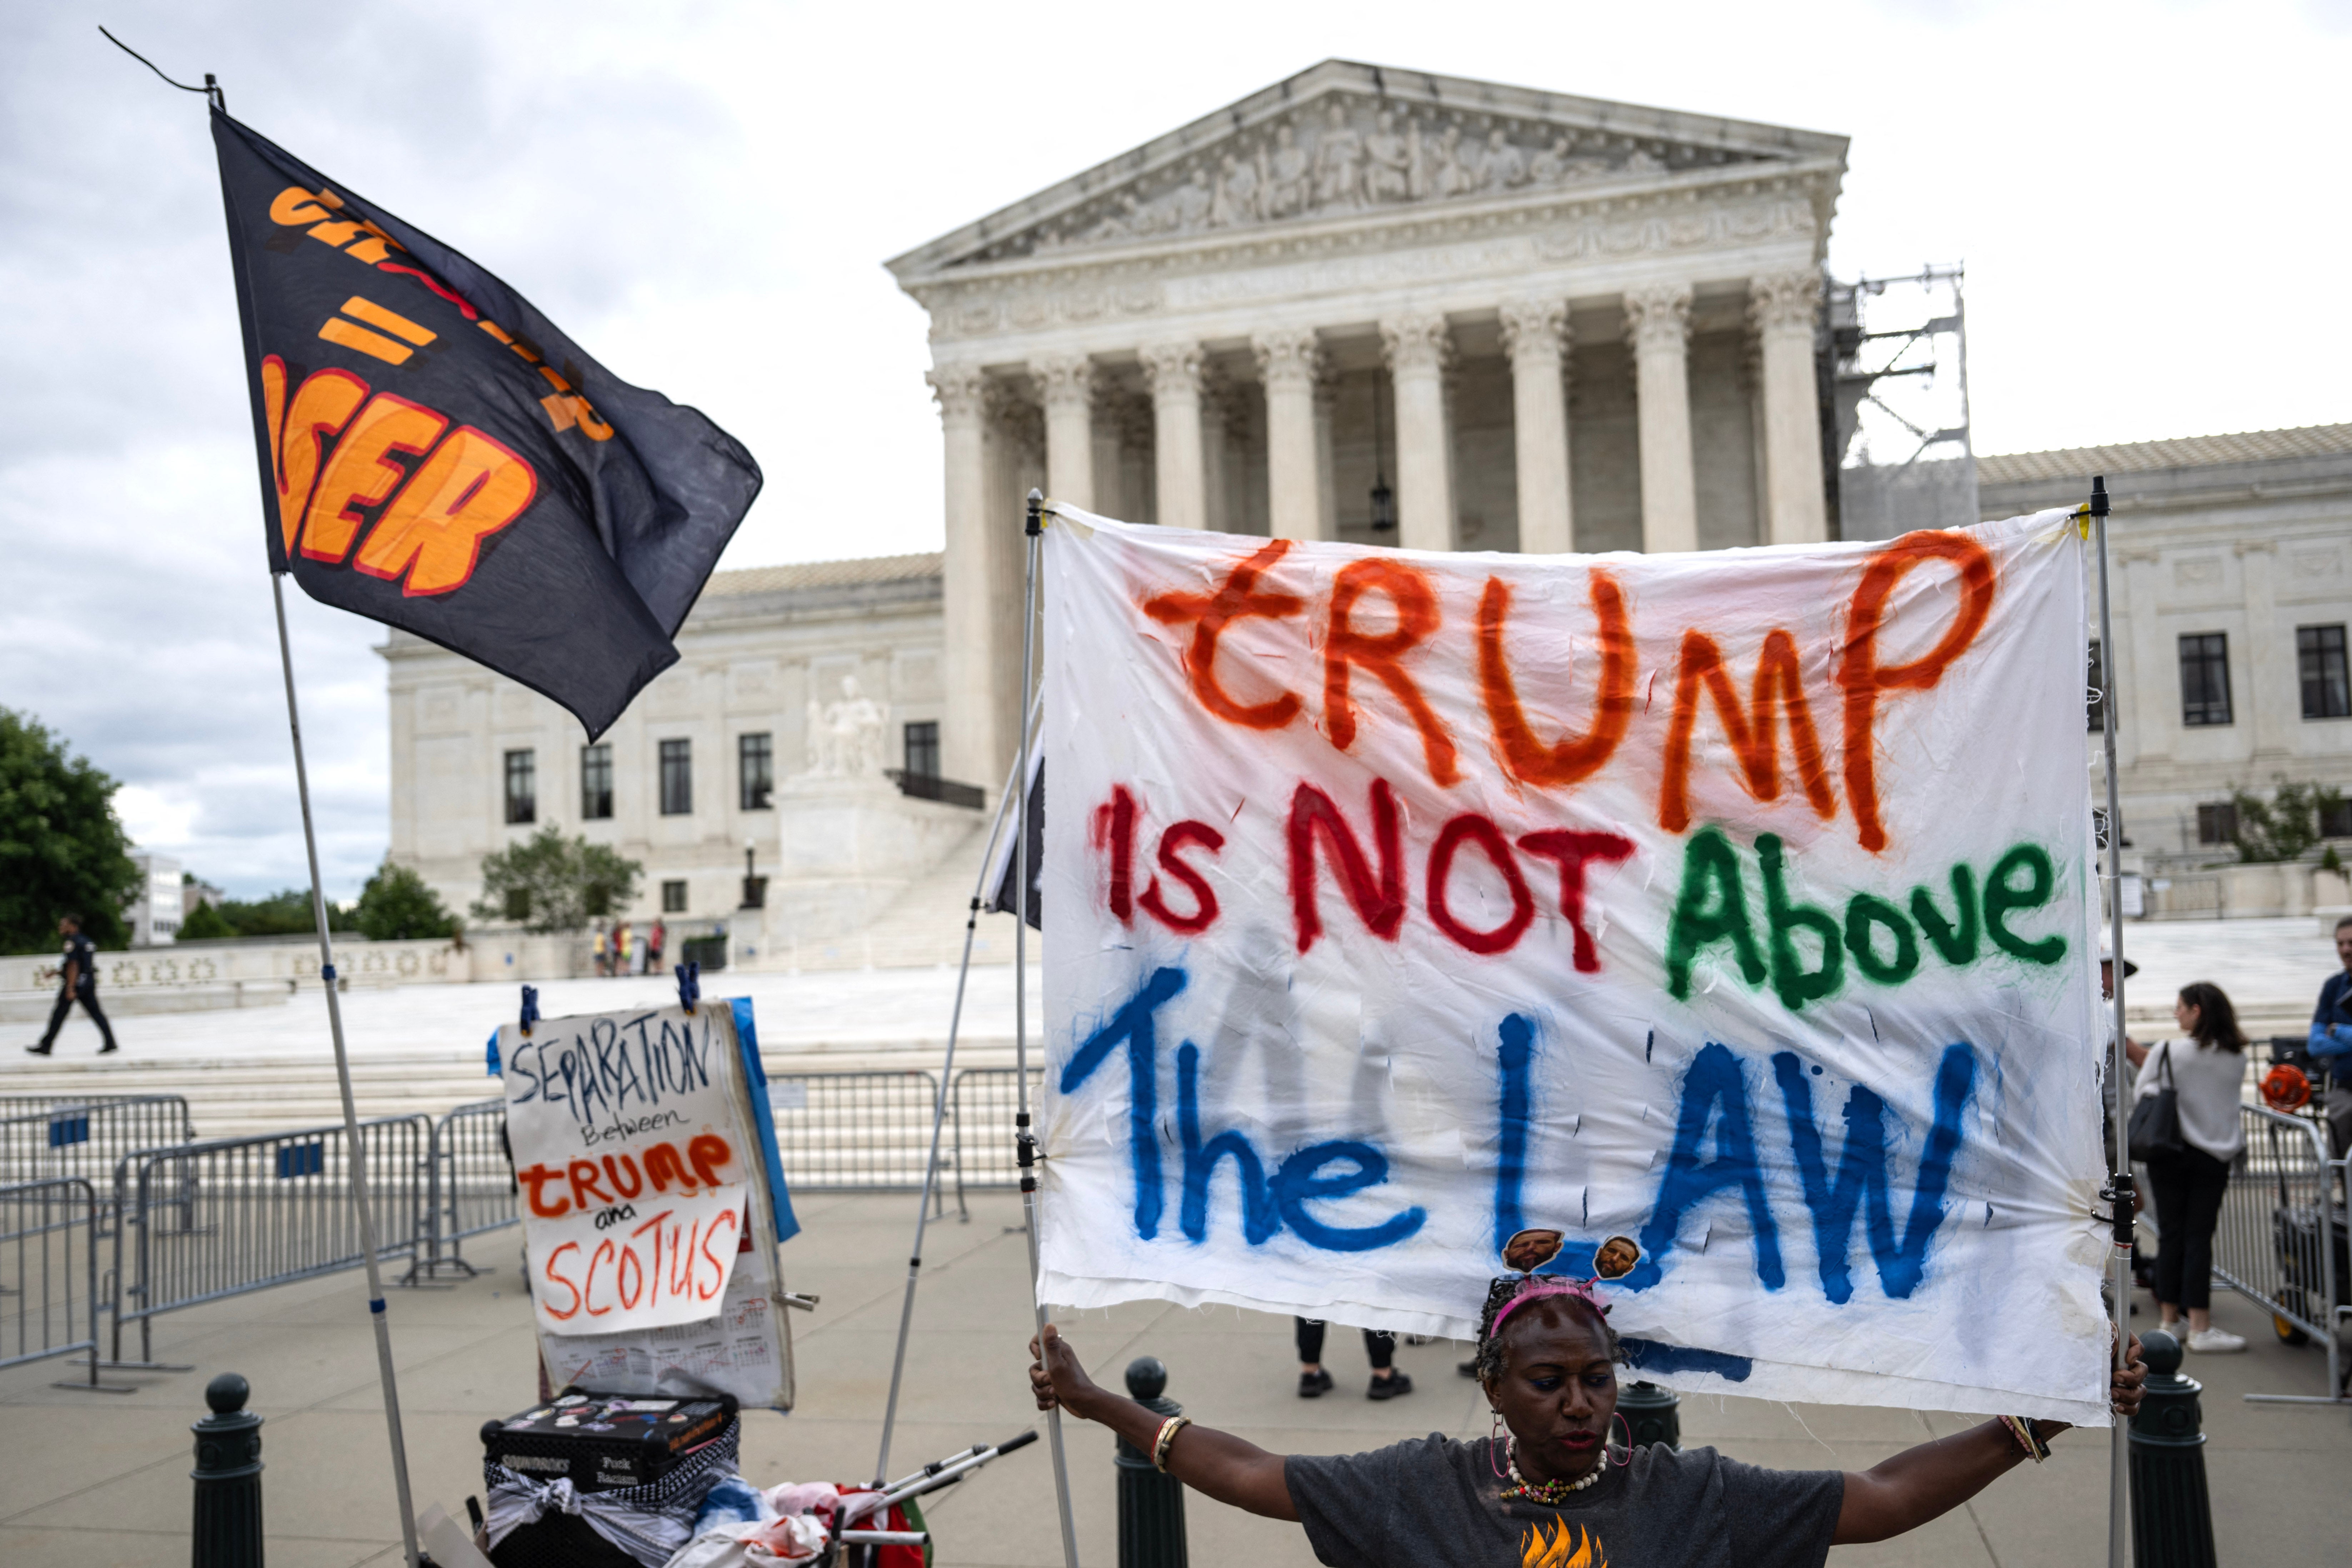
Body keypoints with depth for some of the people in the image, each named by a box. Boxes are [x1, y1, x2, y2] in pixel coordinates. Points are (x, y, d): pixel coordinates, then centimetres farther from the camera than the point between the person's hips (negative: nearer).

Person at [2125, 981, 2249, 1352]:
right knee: (2199, 1237, 2)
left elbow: (2145, 1093, -5)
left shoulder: (2168, 1053, -10)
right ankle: (2200, 1327, 0)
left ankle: (2170, 1321, 13)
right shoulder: (2237, 1057, 1)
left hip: (2171, 1152, -1)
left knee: (2170, 1234, 7)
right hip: (2216, 1154, 2)